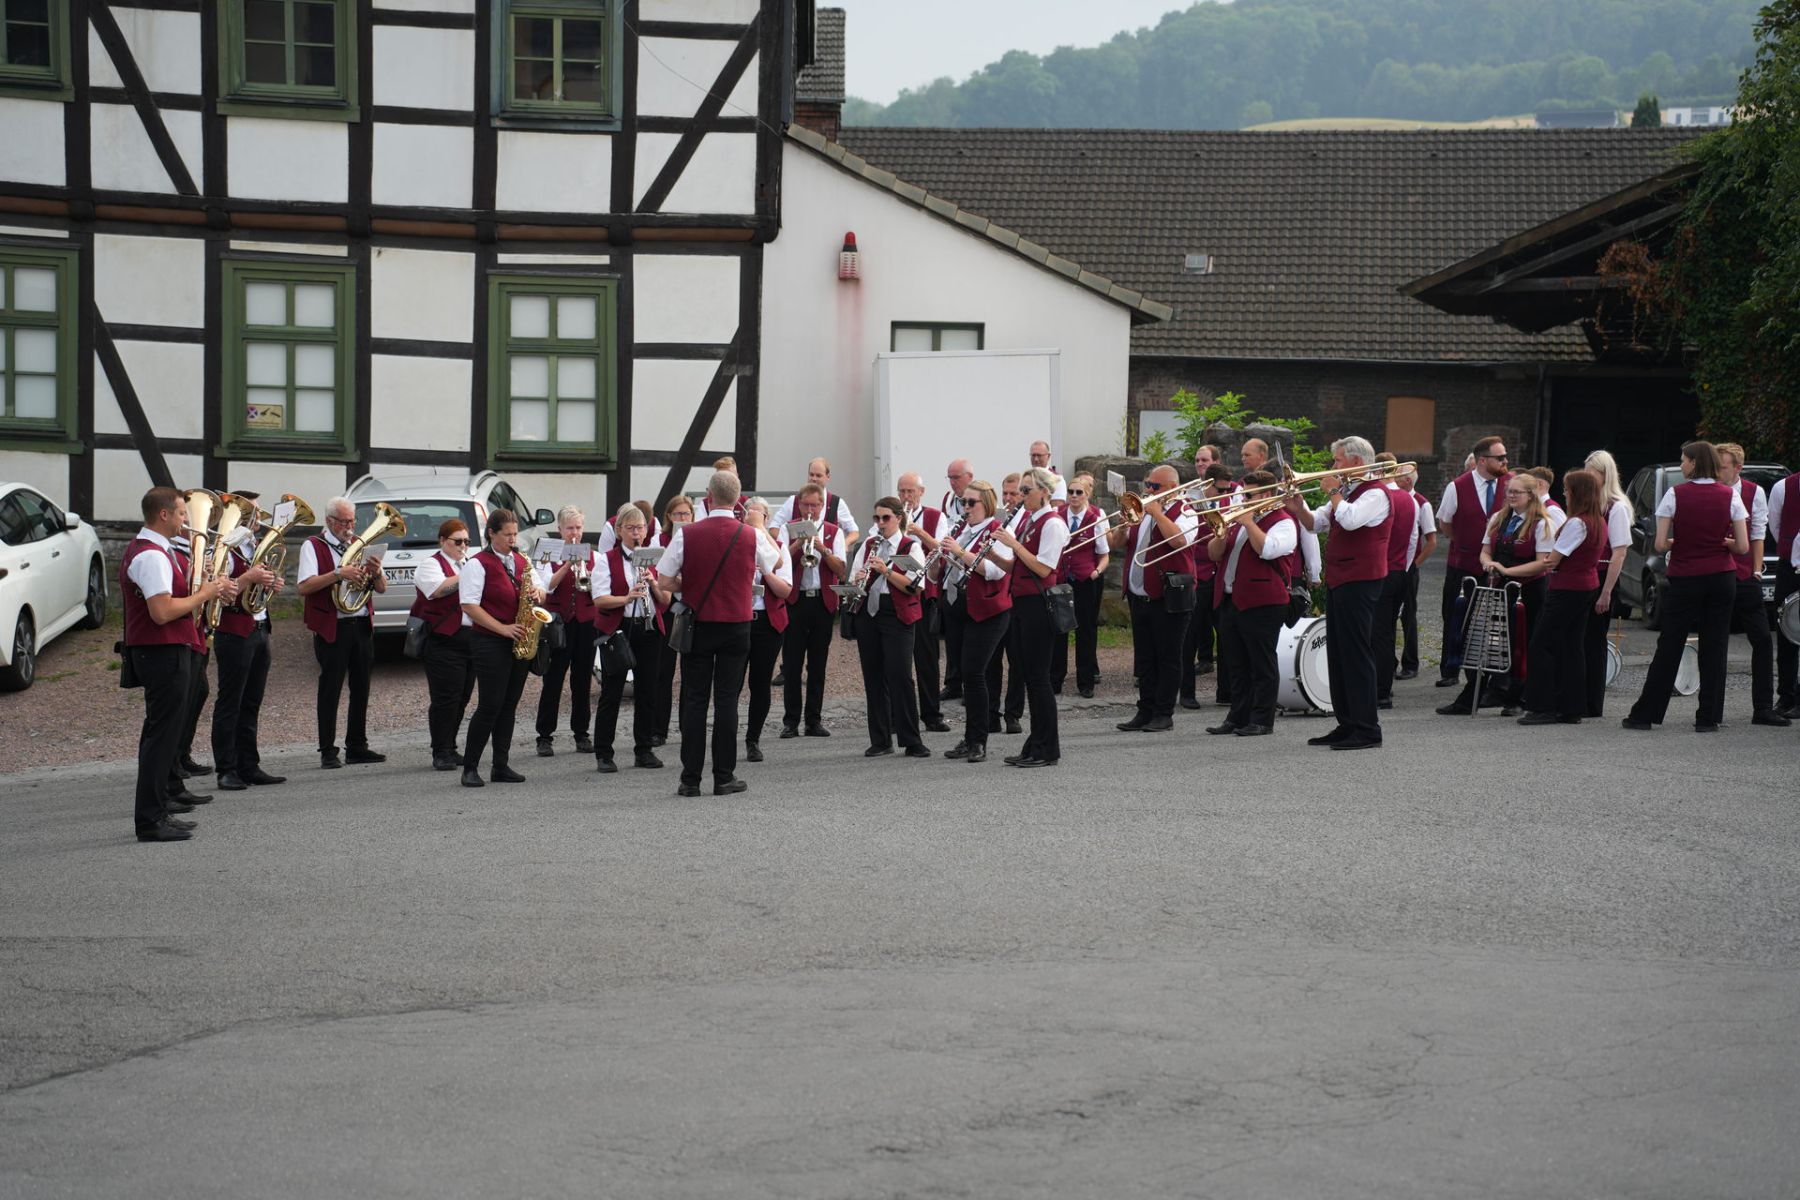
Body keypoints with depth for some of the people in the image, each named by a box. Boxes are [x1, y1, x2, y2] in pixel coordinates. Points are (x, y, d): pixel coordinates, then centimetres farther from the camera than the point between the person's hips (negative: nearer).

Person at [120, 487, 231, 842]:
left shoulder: (142, 550, 16)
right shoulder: (152, 556, -19)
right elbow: (163, 612, -26)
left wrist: (206, 590, 10)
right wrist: (204, 594, -15)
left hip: (160, 651, 11)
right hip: (164, 652, -11)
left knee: (161, 731, 18)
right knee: (163, 733, -9)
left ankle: (156, 804, 26)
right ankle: (150, 820, -8)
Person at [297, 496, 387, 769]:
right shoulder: (313, 546, -1)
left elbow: (382, 588, 12)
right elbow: (303, 587, -15)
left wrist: (376, 573, -10)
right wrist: (338, 574, -22)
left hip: (362, 625, 5)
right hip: (332, 627, -5)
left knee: (361, 688, 8)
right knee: (330, 689, -4)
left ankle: (357, 747, 16)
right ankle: (328, 752, 0)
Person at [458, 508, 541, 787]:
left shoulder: (521, 562, 14)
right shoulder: (477, 564, -8)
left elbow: (539, 591, 22)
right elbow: (469, 605, -15)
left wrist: (538, 592, -4)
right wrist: (503, 629, -19)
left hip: (519, 643, 7)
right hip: (490, 644, -7)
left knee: (509, 706, 7)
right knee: (490, 706, -9)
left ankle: (501, 766, 12)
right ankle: (470, 768, -1)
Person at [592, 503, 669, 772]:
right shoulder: (606, 560, -1)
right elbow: (599, 599, -12)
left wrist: (653, 583, -12)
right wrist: (626, 598, -27)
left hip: (649, 629, 4)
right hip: (616, 629, -4)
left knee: (648, 690, 5)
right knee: (611, 692, -2)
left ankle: (644, 750, 16)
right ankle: (603, 755, 3)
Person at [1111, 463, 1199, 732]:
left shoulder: (1184, 512, -5)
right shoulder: (1142, 510, 15)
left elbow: (1179, 540, -26)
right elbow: (1117, 544, 13)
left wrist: (1156, 513, -18)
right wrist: (1123, 525, -7)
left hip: (1168, 599, -7)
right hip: (1139, 597, 7)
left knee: (1168, 658, -1)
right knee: (1144, 659, 11)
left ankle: (1164, 714, 3)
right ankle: (1145, 711, 16)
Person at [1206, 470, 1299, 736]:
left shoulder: (1282, 522, -3)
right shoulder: (1237, 518, 20)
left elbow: (1267, 550, -21)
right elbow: (1214, 554, 15)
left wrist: (1248, 522, -14)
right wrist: (1223, 533, -4)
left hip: (1262, 602, -8)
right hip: (1229, 601, 8)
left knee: (1262, 665, -4)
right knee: (1238, 664, 11)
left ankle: (1262, 721, -1)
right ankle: (1238, 717, 17)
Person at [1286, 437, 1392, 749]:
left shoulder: (1375, 494, -12)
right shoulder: (1346, 492, 19)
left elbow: (1349, 520, -28)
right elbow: (1317, 523, 19)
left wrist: (1335, 493, -13)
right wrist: (1298, 510, -1)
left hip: (1359, 582, -10)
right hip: (1338, 580, 10)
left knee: (1356, 653, -10)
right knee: (1338, 653, 12)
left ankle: (1367, 729, -8)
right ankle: (1346, 725, 19)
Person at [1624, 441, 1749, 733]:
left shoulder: (1675, 495, -7)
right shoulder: (1730, 497, -1)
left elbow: (1660, 545, -10)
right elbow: (1743, 546, -4)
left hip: (1685, 580, -1)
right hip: (1722, 578, 1)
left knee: (1669, 647, 5)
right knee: (1714, 648, 5)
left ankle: (1645, 714, 10)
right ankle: (1708, 718, 6)